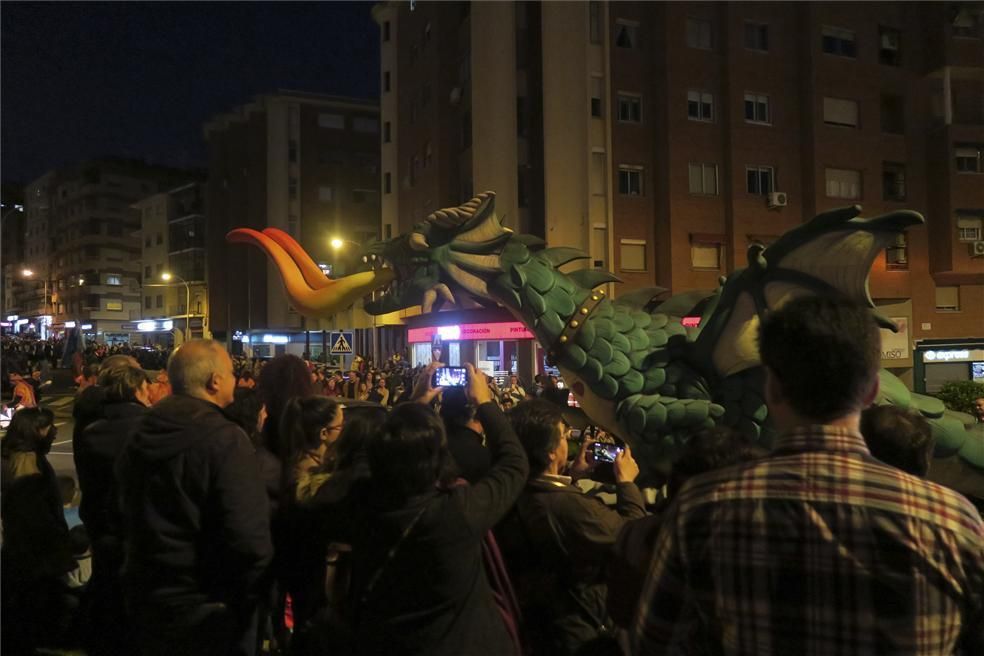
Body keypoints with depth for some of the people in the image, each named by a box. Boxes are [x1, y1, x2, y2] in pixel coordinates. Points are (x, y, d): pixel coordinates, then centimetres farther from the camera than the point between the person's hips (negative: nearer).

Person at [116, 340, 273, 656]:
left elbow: (129, 514, 16)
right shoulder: (224, 439, -22)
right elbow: (250, 538, -28)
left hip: (144, 596, 7)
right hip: (207, 610, -7)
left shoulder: (140, 436, 3)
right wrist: (247, 598, -11)